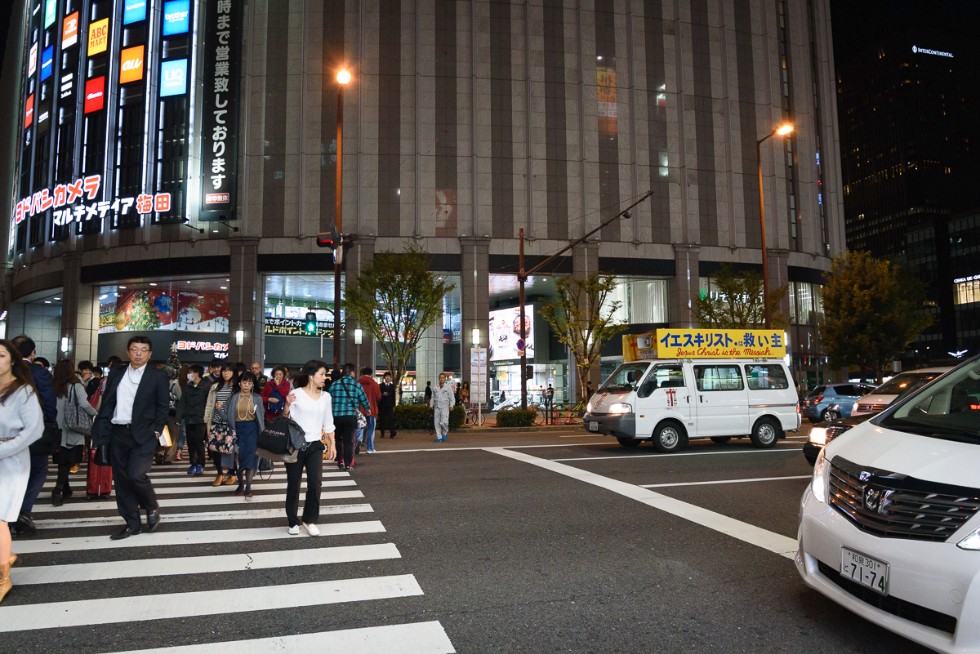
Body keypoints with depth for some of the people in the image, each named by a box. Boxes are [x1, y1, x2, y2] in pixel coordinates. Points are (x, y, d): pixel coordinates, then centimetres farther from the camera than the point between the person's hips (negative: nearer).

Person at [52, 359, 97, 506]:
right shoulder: (76, 386, -10)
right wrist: (95, 414, -4)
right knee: (68, 462, 4)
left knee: (62, 461, 15)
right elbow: (84, 404, -20)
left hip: (58, 430, 4)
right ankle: (58, 490, -11)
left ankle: (66, 490, 26)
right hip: (72, 430, -3)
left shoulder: (54, 388, 0)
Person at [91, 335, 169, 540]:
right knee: (121, 480, 7)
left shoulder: (158, 375, -2)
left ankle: (152, 508, 11)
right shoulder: (116, 373, 9)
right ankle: (132, 524, 19)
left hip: (143, 435, -4)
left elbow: (164, 407, -1)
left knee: (135, 475, -17)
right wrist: (100, 432, 3)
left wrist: (156, 431, -7)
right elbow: (107, 404, 10)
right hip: (117, 433, 4)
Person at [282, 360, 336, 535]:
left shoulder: (326, 396, 7)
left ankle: (310, 520, 10)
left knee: (315, 483, -9)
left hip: (315, 446, 3)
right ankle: (293, 522, 22)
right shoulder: (296, 394, -5)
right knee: (293, 485, 6)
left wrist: (332, 444, 8)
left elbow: (328, 423, 13)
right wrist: (287, 405, -20)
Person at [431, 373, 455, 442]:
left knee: (443, 422, -16)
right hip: (437, 407, 4)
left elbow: (452, 397, 1)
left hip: (445, 407, -3)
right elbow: (433, 397, 18)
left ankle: (445, 432, 12)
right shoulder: (435, 388, 12)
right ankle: (439, 437, 10)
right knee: (436, 422, 1)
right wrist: (431, 405, 10)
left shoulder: (448, 387, 3)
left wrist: (451, 406, -8)